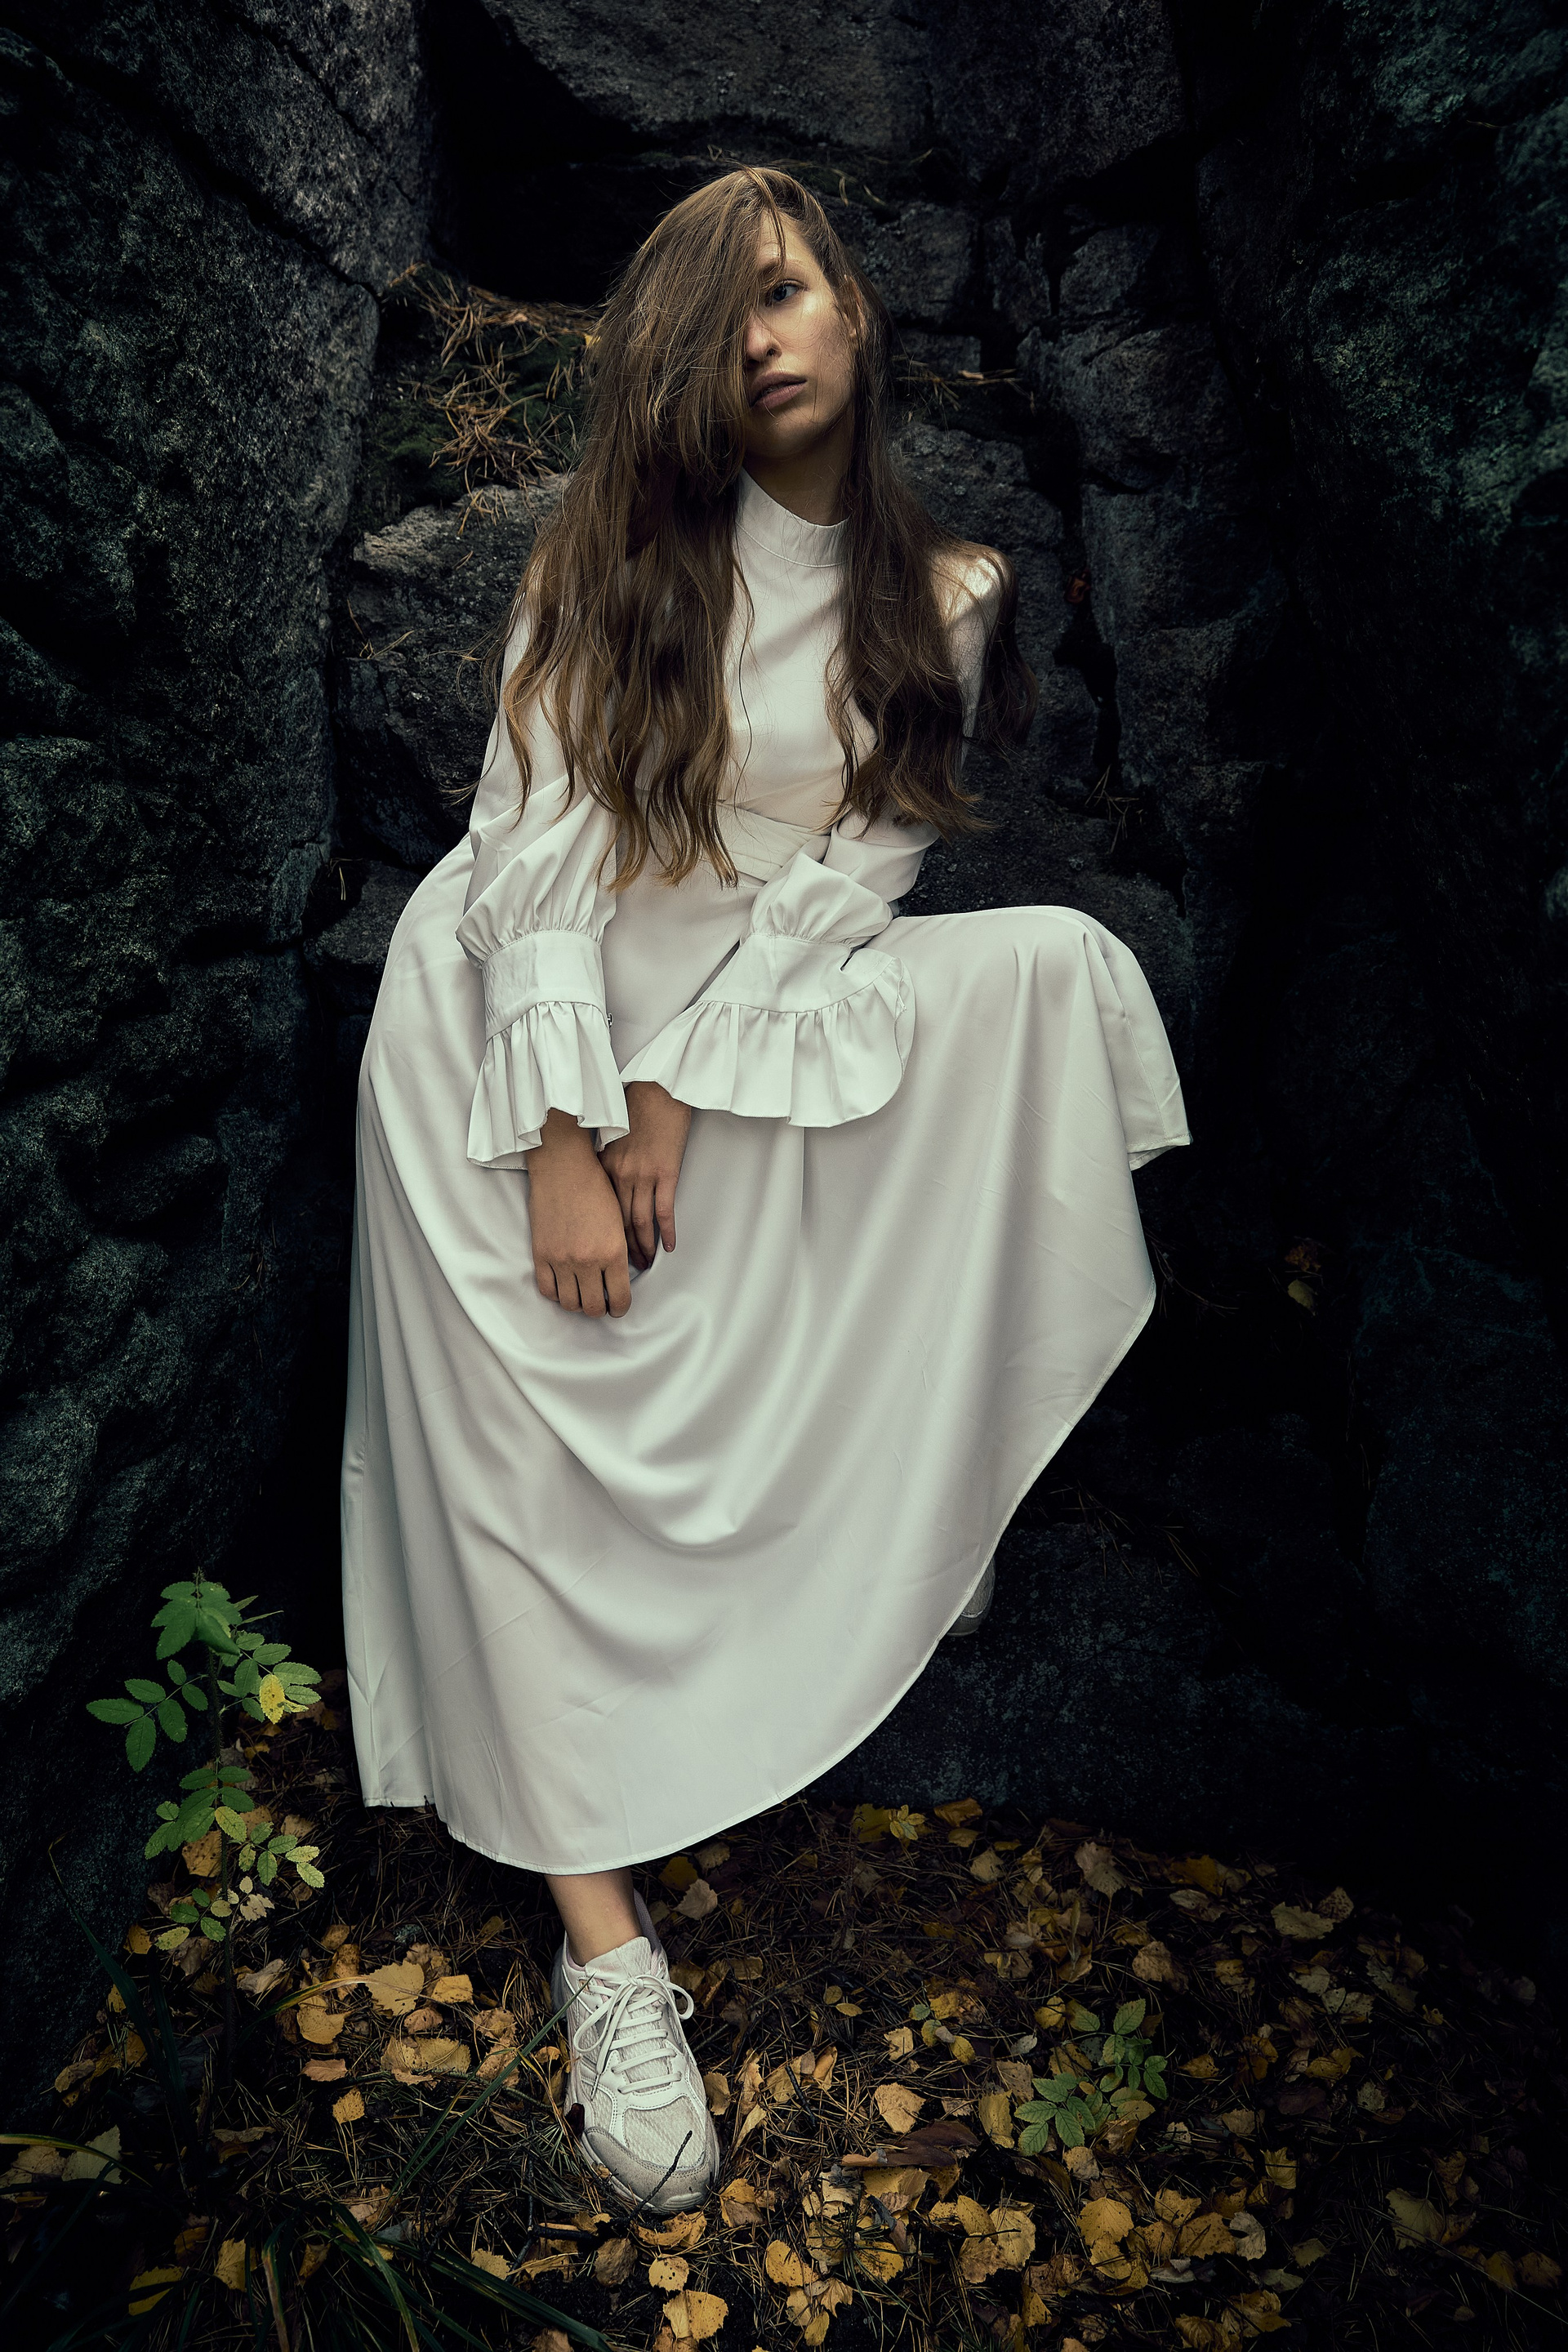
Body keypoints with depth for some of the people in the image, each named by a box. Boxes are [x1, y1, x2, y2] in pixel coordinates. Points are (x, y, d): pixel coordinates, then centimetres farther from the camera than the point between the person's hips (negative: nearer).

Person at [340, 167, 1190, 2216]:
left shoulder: (945, 594, 4)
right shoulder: (609, 550, 0)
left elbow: (852, 872, -4)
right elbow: (542, 839, -10)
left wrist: (682, 1096, -14)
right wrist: (560, 1139, -19)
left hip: (757, 1035, 2)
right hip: (515, 1029, -1)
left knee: (1058, 961, -19)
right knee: (530, 1432, -13)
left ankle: (938, 1502, -12)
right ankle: (602, 1936, -7)